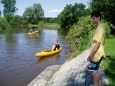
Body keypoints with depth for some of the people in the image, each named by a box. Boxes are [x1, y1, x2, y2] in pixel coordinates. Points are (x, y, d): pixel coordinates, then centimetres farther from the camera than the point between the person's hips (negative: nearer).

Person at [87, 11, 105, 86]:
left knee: (94, 71, 0)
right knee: (97, 70, 17)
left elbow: (98, 43, -24)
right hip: (98, 53, 10)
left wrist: (91, 55, -22)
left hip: (96, 54, -10)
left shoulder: (100, 28, -20)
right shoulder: (100, 27, 11)